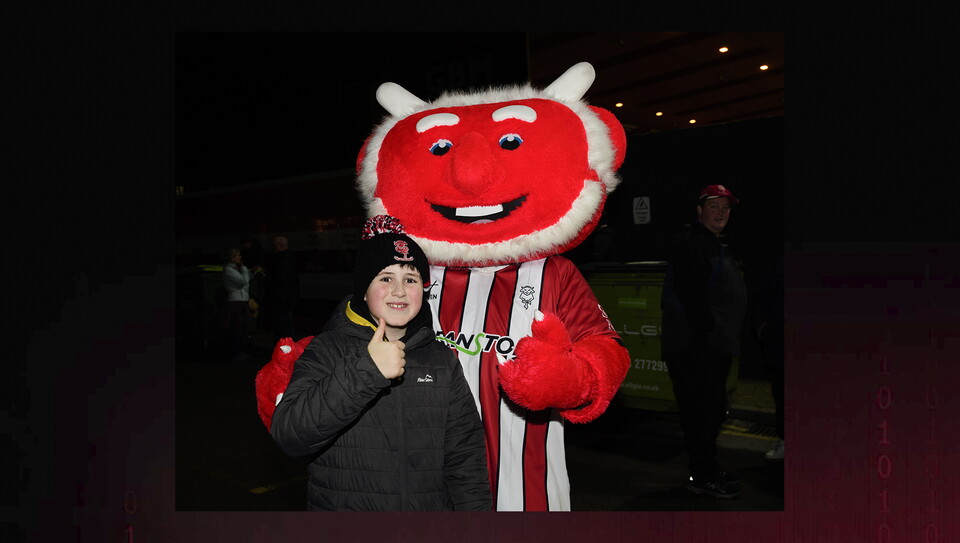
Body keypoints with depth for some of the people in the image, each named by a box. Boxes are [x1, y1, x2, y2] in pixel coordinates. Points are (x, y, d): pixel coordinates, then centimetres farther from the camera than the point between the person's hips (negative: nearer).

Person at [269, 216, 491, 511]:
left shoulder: (442, 359, 2)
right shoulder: (327, 349, -8)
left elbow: (465, 456, 3)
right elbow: (286, 436, -21)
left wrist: (475, 507, -8)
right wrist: (364, 371, -29)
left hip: (432, 504, 3)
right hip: (342, 504, -2)